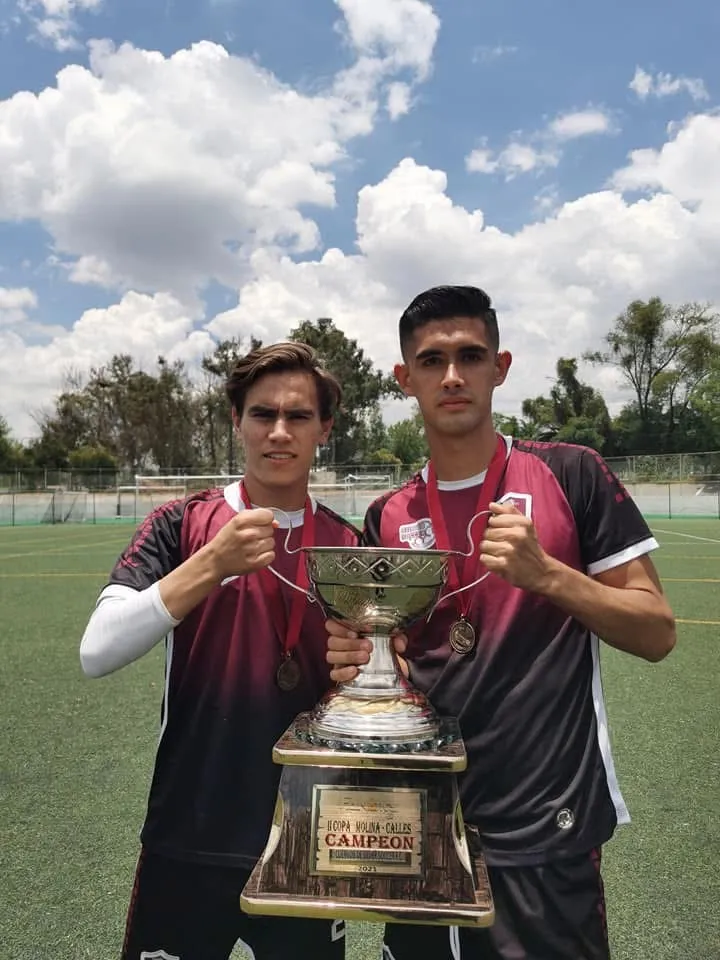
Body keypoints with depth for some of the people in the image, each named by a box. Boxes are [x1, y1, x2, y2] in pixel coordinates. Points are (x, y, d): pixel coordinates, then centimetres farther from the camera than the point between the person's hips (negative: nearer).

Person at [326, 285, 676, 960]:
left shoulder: (568, 474, -8)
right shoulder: (388, 517, 3)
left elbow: (656, 634, -8)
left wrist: (543, 573, -23)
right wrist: (354, 658, -13)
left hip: (543, 834, -4)